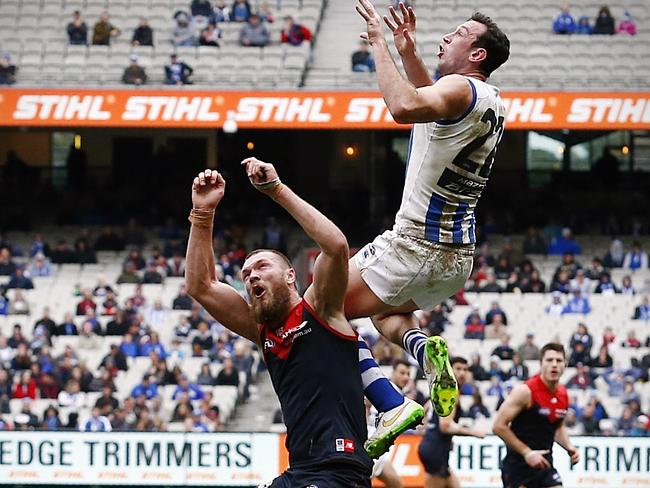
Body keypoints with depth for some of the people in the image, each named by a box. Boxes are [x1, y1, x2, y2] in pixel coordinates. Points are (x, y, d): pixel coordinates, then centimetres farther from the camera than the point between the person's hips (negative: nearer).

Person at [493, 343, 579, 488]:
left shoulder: (563, 395, 7)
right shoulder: (525, 391, -15)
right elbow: (499, 426, -16)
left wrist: (569, 447, 6)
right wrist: (527, 452, -20)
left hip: (544, 464, 6)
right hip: (518, 465, -6)